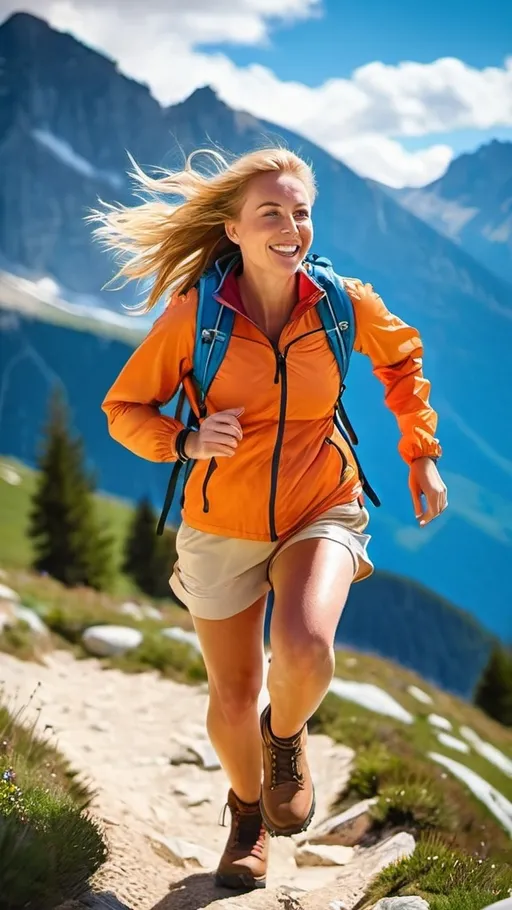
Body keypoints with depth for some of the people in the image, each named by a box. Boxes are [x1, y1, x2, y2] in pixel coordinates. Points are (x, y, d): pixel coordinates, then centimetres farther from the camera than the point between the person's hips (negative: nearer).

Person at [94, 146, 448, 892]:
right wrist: (186, 442, -24)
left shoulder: (345, 305, -11)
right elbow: (123, 408, -5)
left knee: (304, 651, -29)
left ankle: (286, 737, 8)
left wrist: (421, 453, 9)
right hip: (223, 526, 0)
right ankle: (248, 811, 44)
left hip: (322, 513, 0)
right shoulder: (193, 316, -15)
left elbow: (402, 356, 11)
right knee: (232, 697, 10)